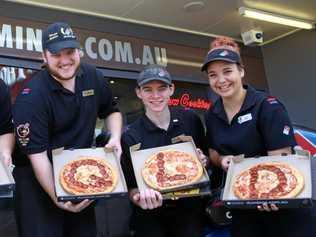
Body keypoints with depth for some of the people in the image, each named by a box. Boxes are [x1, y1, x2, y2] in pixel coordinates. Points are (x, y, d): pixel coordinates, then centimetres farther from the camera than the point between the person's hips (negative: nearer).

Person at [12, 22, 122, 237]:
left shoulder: (93, 77, -3)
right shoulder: (31, 97, -20)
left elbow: (112, 110, 14)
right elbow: (37, 154, -21)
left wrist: (115, 138, -6)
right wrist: (57, 198, -27)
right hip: (38, 178, -5)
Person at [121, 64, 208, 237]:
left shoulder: (191, 120, -4)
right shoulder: (131, 136, -10)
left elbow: (205, 155, 13)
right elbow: (131, 187, -6)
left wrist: (203, 160, -9)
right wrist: (140, 198, -27)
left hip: (189, 210, 2)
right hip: (150, 216, -1)